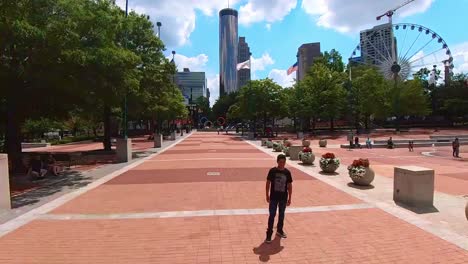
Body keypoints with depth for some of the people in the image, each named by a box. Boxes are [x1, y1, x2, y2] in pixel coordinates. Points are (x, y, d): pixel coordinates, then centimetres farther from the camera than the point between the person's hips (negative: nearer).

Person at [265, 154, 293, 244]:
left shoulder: (287, 172, -4)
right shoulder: (272, 171, -9)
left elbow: (289, 186, 3)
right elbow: (268, 183, -3)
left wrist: (289, 198, 3)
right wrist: (267, 195, -3)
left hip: (283, 198, 3)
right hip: (273, 197, -2)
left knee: (281, 215, 17)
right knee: (272, 215, -1)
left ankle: (279, 230, 36)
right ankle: (269, 234, 6)